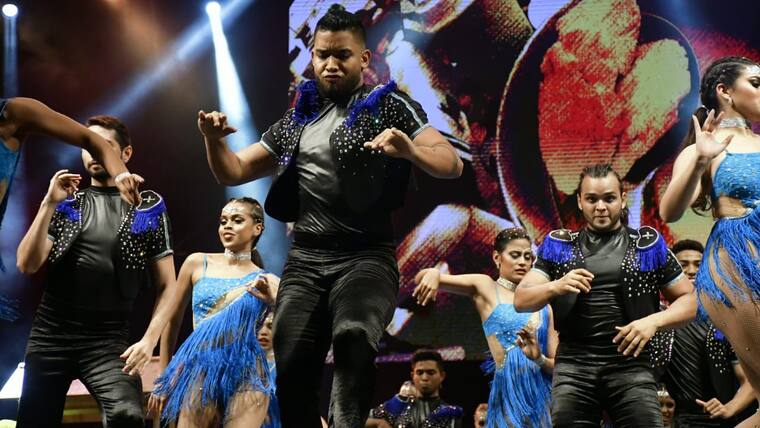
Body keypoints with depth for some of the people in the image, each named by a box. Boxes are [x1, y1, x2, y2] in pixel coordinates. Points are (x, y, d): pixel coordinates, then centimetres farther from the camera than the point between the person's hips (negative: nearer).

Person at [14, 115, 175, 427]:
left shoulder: (147, 208, 4)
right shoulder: (66, 202, 10)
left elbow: (167, 285, 3)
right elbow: (27, 265, 0)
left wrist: (149, 339, -10)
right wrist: (49, 203, -7)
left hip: (109, 340, -3)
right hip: (50, 335, 3)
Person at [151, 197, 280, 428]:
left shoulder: (266, 282, 7)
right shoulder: (197, 263, 9)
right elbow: (172, 321, 15)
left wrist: (272, 299, -18)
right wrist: (164, 376, 16)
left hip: (247, 376, -1)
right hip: (201, 371, 1)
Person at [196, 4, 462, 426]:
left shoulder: (389, 106, 4)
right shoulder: (297, 121, 18)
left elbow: (453, 164, -6)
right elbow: (234, 172, 21)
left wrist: (410, 150, -28)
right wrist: (214, 140, -1)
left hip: (366, 256, -4)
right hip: (305, 259, 5)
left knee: (353, 336, -33)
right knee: (293, 376, 0)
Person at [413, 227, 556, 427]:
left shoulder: (542, 305, 12)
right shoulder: (485, 286, 4)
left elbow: (557, 365, 8)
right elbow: (421, 278, -2)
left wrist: (538, 358, -14)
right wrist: (433, 274, -25)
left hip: (543, 395, 4)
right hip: (509, 394, -4)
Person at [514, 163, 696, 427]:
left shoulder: (647, 245, 8)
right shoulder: (560, 246, 11)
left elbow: (689, 300, 10)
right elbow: (521, 301, 6)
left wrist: (653, 321, -10)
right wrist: (555, 287, -15)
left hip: (630, 364, -1)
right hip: (573, 365, 1)